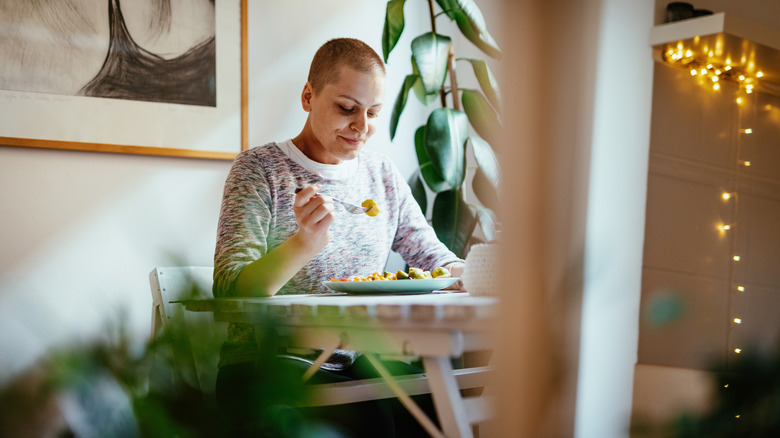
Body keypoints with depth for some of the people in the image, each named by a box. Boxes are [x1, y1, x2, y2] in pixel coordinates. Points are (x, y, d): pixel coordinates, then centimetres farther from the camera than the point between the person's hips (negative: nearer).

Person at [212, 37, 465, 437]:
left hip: (358, 361, 5)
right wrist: (303, 244, -34)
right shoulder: (259, 168, -4)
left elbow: (432, 257, 15)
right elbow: (229, 290, -14)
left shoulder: (383, 173, 12)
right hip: (267, 361, -5)